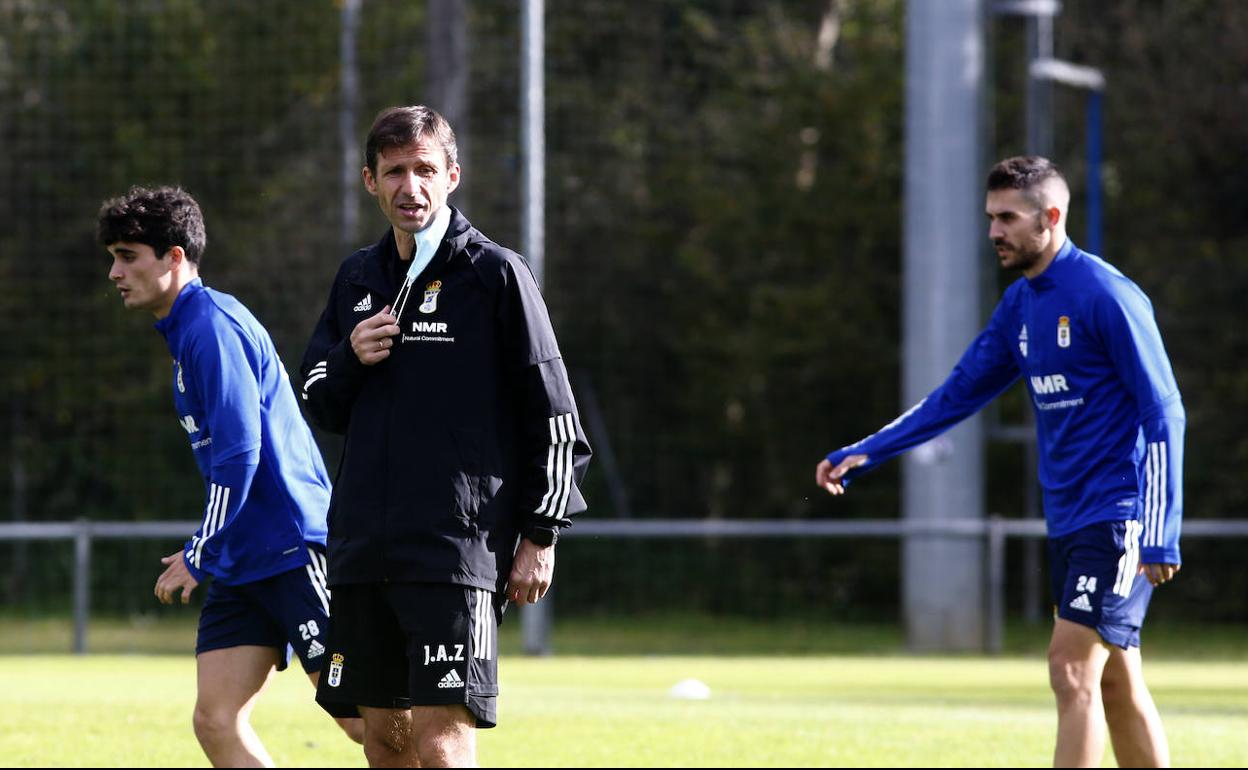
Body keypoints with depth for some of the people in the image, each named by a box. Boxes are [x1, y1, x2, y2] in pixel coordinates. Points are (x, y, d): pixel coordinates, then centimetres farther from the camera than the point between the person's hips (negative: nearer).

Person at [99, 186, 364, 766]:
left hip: (294, 549, -10)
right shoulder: (187, 331, 17)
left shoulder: (211, 328, -14)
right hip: (242, 562, 10)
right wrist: (207, 550, 22)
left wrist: (200, 555, -14)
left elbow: (239, 455, -20)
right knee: (215, 722, 0)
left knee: (361, 718, -8)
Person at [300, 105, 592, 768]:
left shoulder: (496, 274, -2)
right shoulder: (357, 279, 15)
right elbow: (320, 406, 21)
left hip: (459, 550, -6)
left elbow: (554, 419, -2)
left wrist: (539, 537, -5)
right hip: (362, 550, 6)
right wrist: (349, 360, -1)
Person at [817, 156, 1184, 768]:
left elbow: (1163, 412, -15)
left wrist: (1161, 534, -19)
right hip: (1067, 521, 8)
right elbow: (960, 393, 17)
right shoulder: (1020, 304, 11)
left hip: (1118, 520, -8)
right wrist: (863, 456, 9)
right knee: (1115, 684, 9)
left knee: (1072, 670, -15)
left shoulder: (1106, 296, -14)